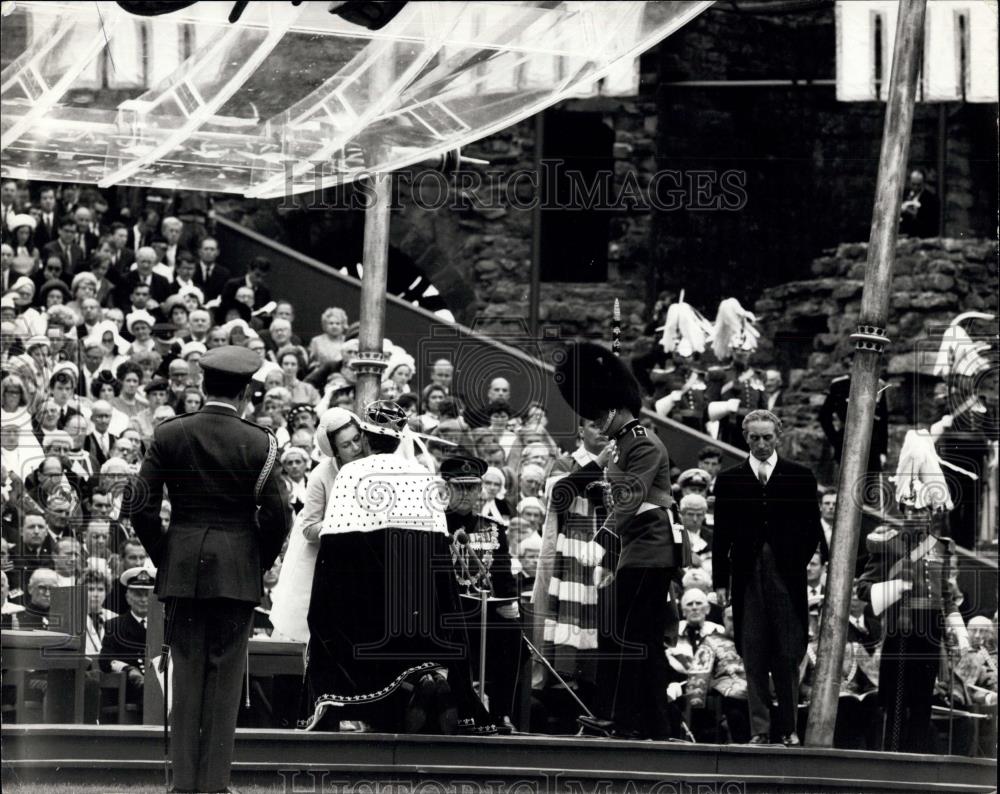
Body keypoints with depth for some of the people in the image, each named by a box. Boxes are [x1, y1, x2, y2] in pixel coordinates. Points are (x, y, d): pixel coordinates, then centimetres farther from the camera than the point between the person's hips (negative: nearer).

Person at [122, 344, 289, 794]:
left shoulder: (169, 436, -1)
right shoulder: (258, 444, -6)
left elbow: (139, 504, -3)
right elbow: (277, 516, -8)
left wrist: (162, 555, 9)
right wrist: (258, 564, 7)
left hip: (182, 570, 2)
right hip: (237, 572, -2)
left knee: (187, 677, 6)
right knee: (225, 680, 2)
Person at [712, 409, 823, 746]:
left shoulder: (800, 477, 7)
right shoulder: (729, 480, 9)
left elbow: (813, 528, 8)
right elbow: (721, 535, 8)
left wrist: (798, 563, -3)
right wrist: (720, 581, 3)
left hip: (786, 578, -1)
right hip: (747, 578, 1)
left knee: (787, 657, -2)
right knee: (754, 658, -1)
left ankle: (788, 728, 6)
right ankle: (759, 729, 2)